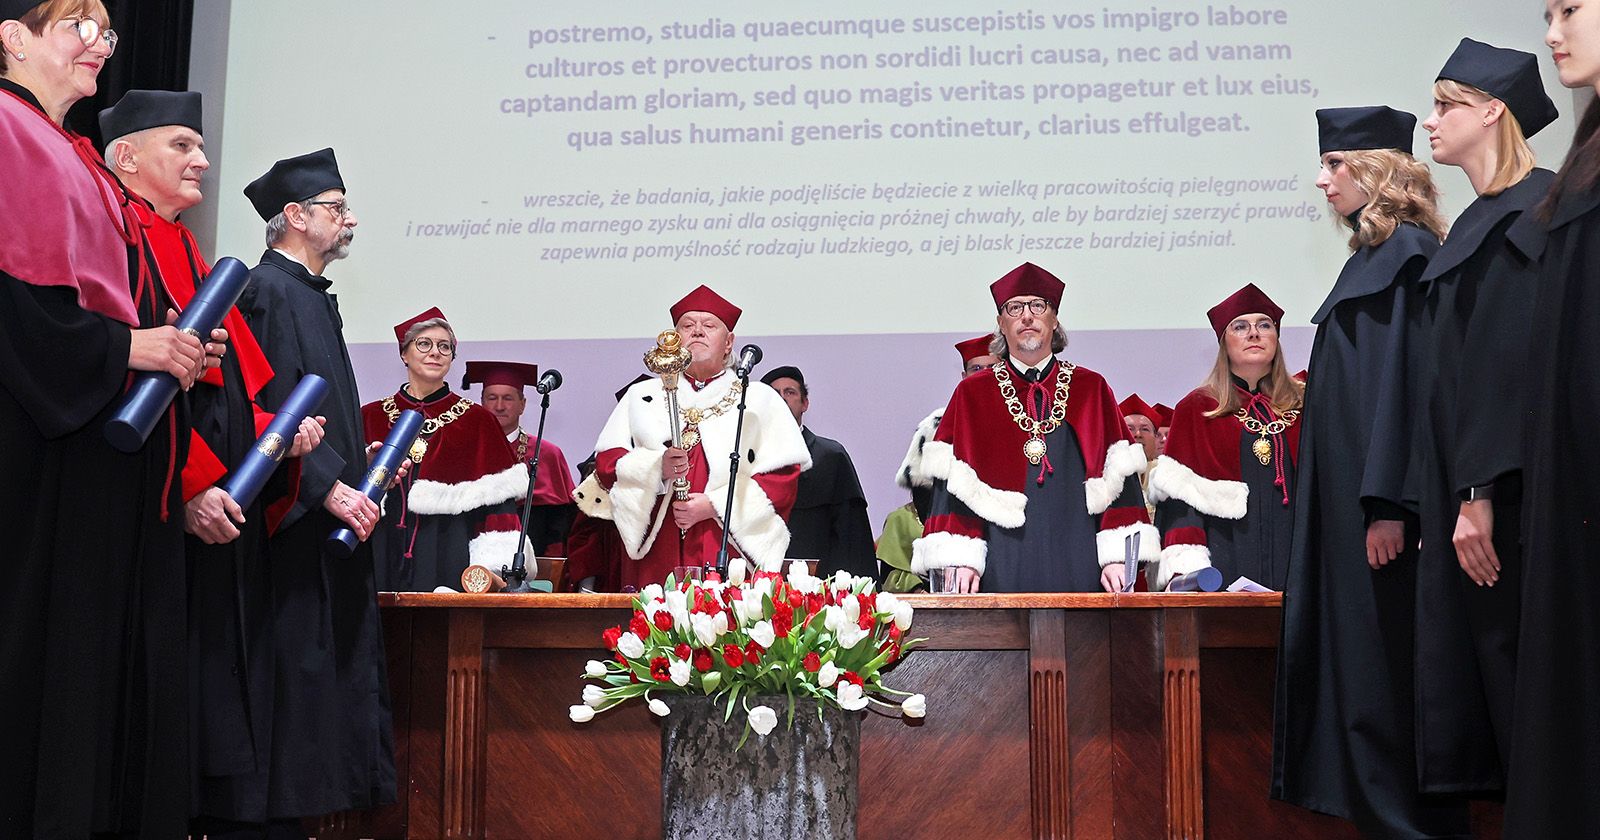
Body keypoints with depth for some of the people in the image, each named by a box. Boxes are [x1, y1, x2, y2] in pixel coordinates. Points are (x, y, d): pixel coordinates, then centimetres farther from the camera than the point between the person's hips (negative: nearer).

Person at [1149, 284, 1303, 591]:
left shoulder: (1304, 406, 15)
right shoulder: (1195, 410, 7)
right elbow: (1178, 496, -1)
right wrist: (1185, 570, -15)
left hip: (1294, 564, 2)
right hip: (1227, 565, -2)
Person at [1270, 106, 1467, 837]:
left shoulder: (1407, 252, -10)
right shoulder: (1373, 255, 17)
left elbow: (1403, 378, -19)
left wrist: (1389, 504, -24)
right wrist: (1366, 500, 18)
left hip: (1379, 497, -10)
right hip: (1346, 489, 10)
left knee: (1383, 660, -5)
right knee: (1356, 650, 10)